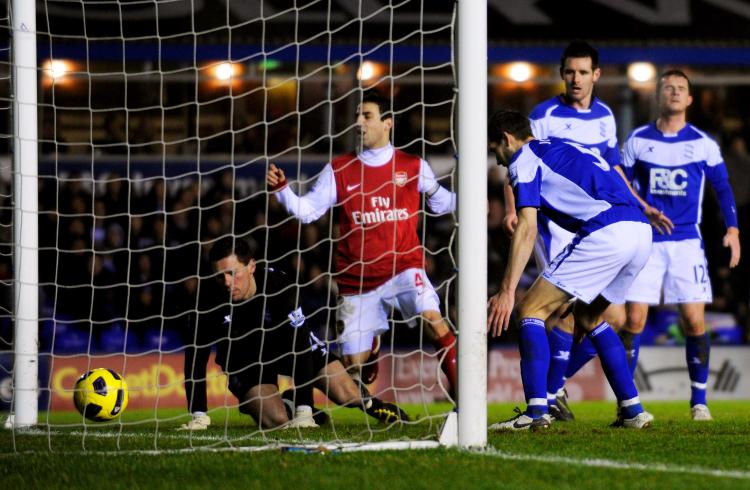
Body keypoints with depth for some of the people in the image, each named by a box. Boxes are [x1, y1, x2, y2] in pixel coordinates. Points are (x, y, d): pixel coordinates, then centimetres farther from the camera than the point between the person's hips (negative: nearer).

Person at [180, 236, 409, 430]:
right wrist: (199, 416, -31)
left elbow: (299, 343, -33)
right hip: (244, 359, 0)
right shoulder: (211, 304, -31)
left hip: (288, 342, 0)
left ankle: (370, 404, 29)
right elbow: (195, 359, -23)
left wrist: (304, 410, -37)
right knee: (277, 421, -22)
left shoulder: (276, 283, -33)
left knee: (347, 394, -8)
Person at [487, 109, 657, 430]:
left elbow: (527, 229, -6)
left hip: (606, 232, -8)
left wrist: (507, 292, -10)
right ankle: (633, 411, 20)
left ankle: (536, 411, -13)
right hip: (641, 233, 8)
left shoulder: (524, 159, 6)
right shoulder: (564, 148, 31)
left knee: (532, 309, -1)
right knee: (588, 317, 26)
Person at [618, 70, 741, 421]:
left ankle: (699, 400, 5)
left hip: (687, 242, 0)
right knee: (633, 319, -7)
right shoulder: (638, 140, 5)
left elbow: (722, 188, 11)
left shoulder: (703, 144, 4)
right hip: (645, 242, 0)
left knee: (694, 321, -6)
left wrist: (732, 229, 1)